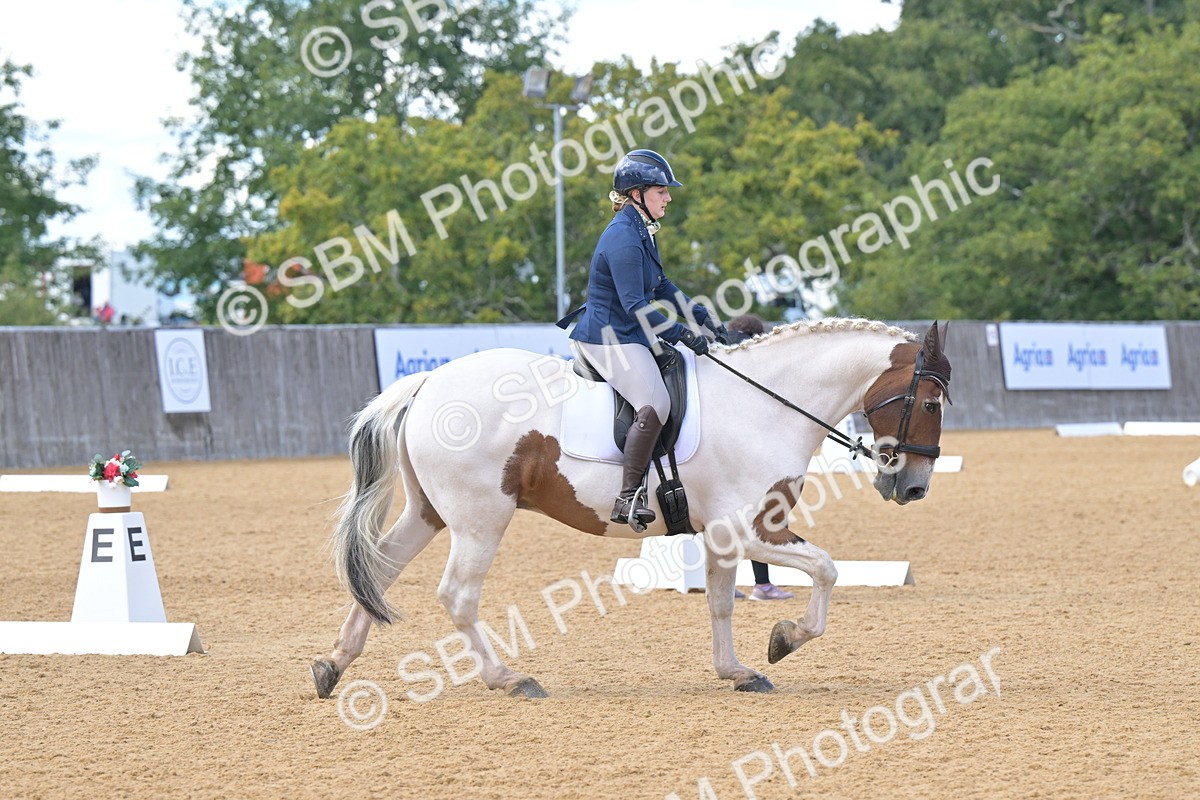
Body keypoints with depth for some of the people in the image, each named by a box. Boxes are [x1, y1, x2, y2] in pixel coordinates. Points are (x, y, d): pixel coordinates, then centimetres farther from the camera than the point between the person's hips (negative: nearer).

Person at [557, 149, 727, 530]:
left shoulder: (643, 232, 13)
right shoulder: (623, 238, -19)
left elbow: (661, 287, 22)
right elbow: (635, 306, -24)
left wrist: (701, 316, 11)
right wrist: (682, 333, -21)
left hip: (629, 336, 11)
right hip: (608, 338, -11)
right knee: (655, 404, -25)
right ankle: (628, 498, -26)